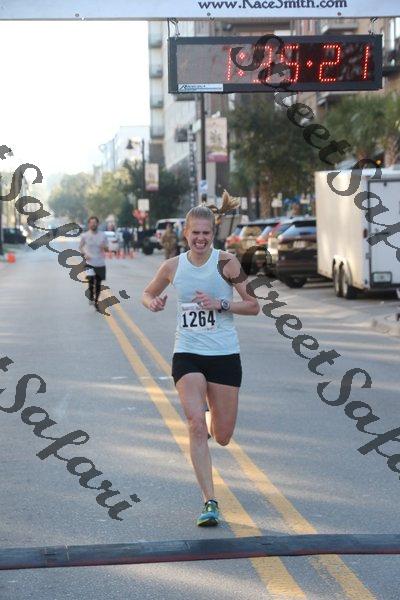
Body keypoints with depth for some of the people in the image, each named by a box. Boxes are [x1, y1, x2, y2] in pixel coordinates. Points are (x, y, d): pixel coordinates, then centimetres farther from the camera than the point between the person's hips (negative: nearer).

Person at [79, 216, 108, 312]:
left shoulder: (103, 235, 2)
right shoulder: (85, 236, -2)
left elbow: (106, 249, 10)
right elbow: (80, 247, 10)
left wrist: (104, 248, -14)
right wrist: (84, 254, -8)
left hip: (100, 263, 2)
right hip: (90, 263, -2)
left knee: (98, 283, 8)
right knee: (91, 280, -20)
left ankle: (96, 301, 24)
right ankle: (91, 296, 7)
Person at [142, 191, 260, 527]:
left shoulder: (226, 262, -5)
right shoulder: (173, 266, 2)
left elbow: (253, 306, -3)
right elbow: (148, 293, 20)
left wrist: (220, 304, -18)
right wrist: (153, 302, -4)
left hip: (225, 355, 0)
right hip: (187, 354, 1)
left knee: (222, 437, 6)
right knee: (196, 423, -19)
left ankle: (211, 426, 46)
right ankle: (210, 502, -14)